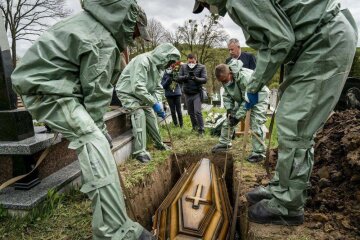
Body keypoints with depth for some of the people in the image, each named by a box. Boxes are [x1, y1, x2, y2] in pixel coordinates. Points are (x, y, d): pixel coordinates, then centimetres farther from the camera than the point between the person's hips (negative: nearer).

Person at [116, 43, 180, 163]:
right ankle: (140, 151, -22)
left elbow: (158, 88, 2)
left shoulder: (158, 66, 0)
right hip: (127, 92, -8)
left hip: (141, 95, 8)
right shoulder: (143, 61, -29)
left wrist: (158, 104, -14)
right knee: (139, 113, -25)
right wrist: (154, 103, -31)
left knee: (151, 115, 5)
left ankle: (159, 143, 23)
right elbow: (138, 87, -36)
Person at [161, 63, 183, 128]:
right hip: (169, 95, 0)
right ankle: (176, 124, 14)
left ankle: (181, 124, 12)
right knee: (173, 111, 3)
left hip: (177, 94, 0)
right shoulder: (165, 75, 2)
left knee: (179, 110, 1)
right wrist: (168, 80, -15)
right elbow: (163, 86, -2)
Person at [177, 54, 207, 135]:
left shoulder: (201, 67, -3)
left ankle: (201, 129, -2)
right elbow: (178, 78, -3)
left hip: (197, 93, -3)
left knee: (197, 111, -13)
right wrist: (185, 77, -24)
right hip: (187, 94, 4)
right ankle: (195, 127, 31)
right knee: (190, 112, 13)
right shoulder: (183, 67, 4)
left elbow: (205, 79, -11)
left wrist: (195, 78, -29)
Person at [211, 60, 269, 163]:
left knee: (256, 125, -17)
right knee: (228, 120, 5)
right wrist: (229, 110, -20)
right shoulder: (225, 78, -14)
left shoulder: (245, 77, -38)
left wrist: (238, 116, -32)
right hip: (241, 98, 8)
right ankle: (224, 143, 20)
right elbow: (227, 96, -4)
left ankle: (258, 153, -8)